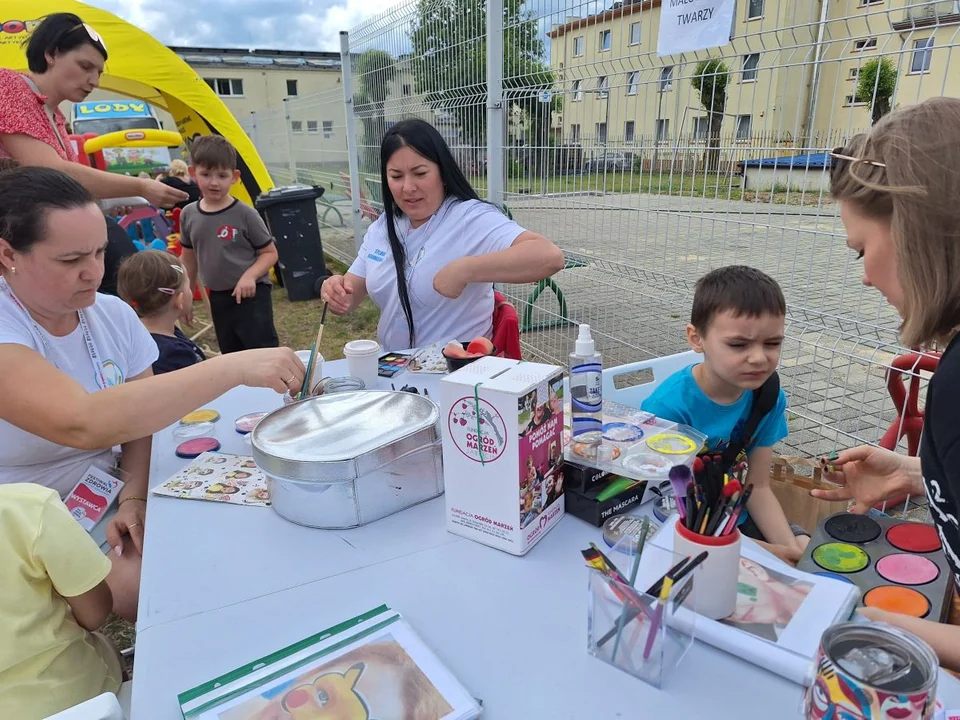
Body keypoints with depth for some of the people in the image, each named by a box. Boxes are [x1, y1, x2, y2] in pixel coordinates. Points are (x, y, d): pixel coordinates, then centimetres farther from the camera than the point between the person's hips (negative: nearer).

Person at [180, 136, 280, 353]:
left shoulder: (244, 214, -13)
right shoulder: (189, 215, 1)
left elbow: (270, 253, -7)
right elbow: (189, 259, 13)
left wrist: (250, 275, -23)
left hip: (251, 295, -5)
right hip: (218, 298, 6)